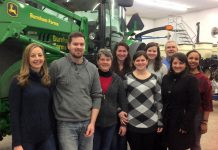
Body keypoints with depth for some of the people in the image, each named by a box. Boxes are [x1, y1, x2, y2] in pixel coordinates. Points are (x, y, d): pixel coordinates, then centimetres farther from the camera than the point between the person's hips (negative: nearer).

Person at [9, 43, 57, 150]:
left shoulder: (47, 81, 7)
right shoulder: (18, 82, -7)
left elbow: (51, 109, 10)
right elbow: (14, 113, -9)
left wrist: (54, 133, 9)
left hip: (47, 136, 4)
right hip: (26, 138, -4)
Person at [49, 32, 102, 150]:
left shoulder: (92, 69, 6)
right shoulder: (57, 65, -6)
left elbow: (97, 96, 6)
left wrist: (92, 122, -1)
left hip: (87, 123, 4)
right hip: (66, 124, -4)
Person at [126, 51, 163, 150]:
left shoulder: (154, 78, 3)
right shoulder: (127, 78, 0)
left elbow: (159, 101, 5)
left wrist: (160, 122, 3)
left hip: (151, 123, 1)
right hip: (132, 123, -1)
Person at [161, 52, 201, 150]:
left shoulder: (191, 79, -8)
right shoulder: (166, 78, 6)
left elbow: (194, 104, -12)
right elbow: (162, 99, 9)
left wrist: (186, 124, -15)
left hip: (181, 121, -4)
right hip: (167, 120, 4)